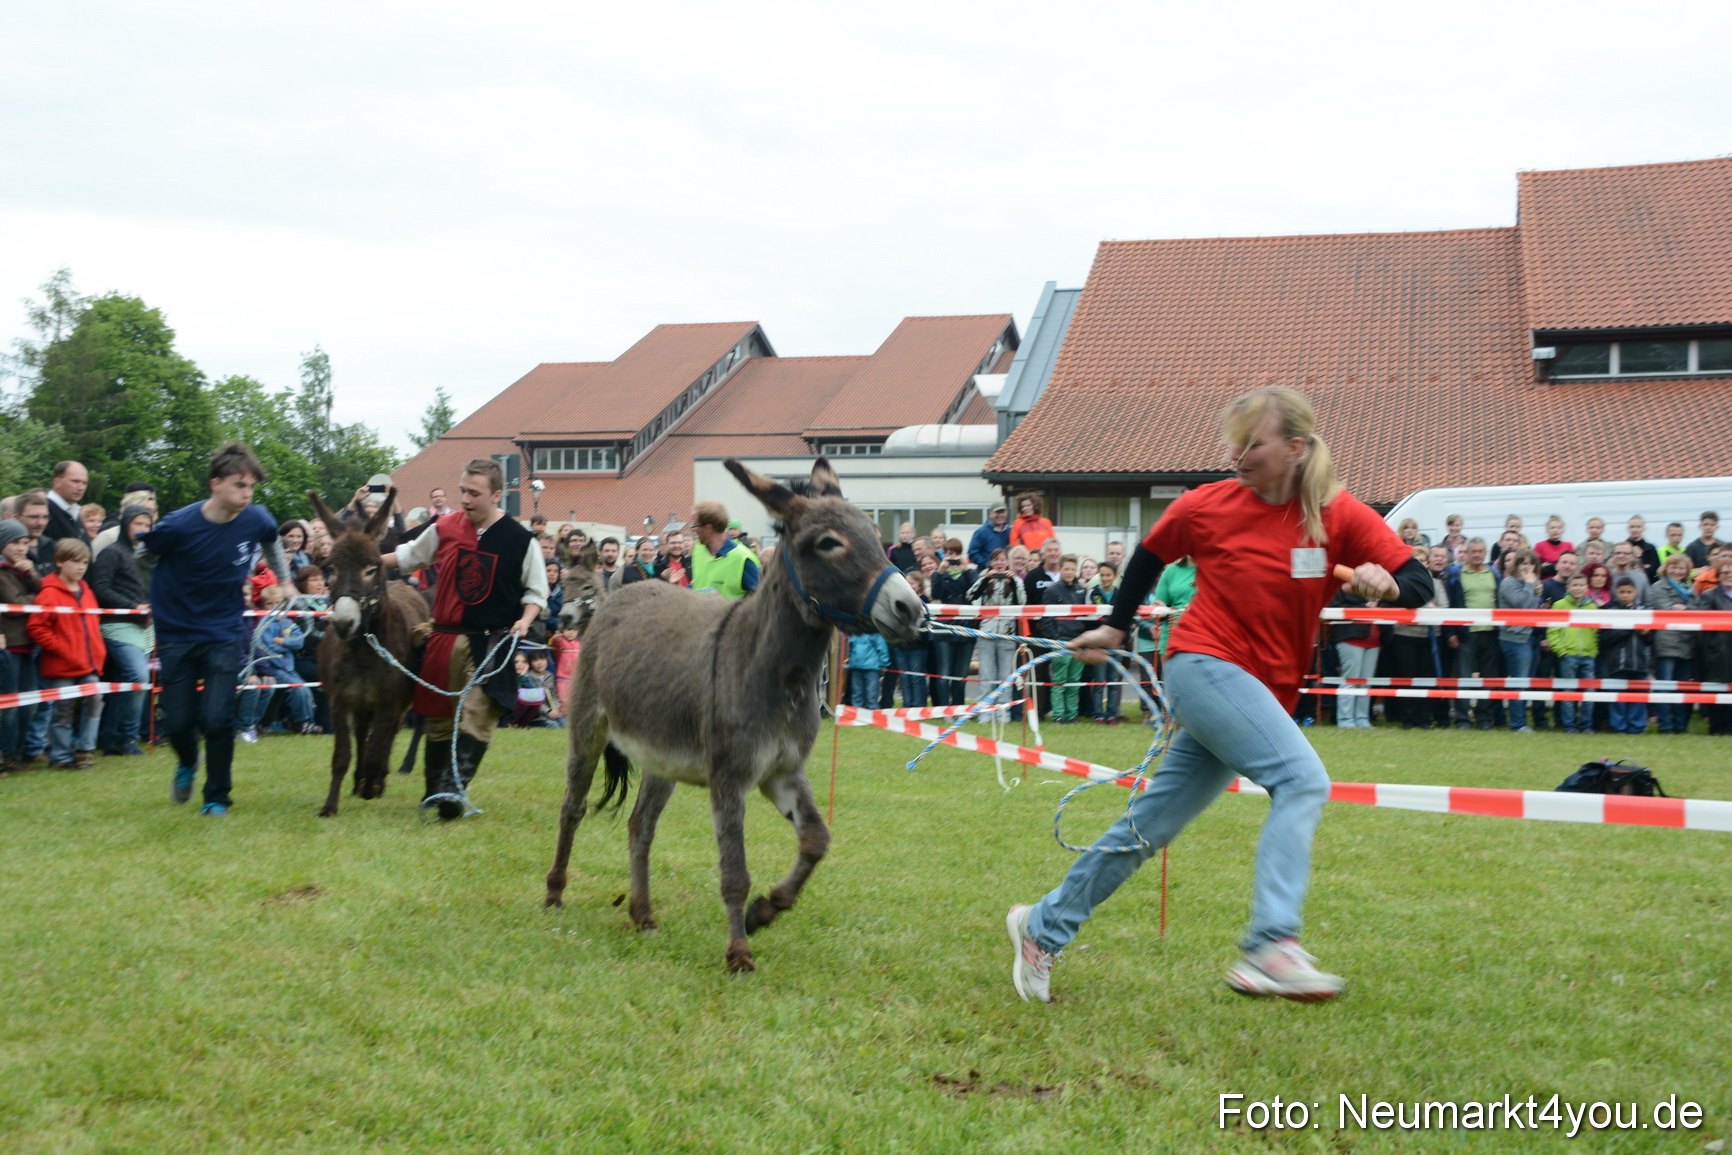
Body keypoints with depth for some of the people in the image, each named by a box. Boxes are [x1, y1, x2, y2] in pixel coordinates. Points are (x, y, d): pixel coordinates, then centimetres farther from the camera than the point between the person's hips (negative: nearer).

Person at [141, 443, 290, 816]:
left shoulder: (257, 519, -11)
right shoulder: (179, 526, -19)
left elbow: (272, 543, 15)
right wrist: (159, 603, 9)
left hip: (225, 634, 1)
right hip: (177, 634, -1)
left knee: (217, 719, -10)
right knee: (177, 721, 3)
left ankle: (217, 797, 9)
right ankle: (187, 763, 39)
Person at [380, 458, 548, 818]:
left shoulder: (520, 539, -5)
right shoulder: (444, 529, 3)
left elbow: (536, 592, 3)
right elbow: (408, 556, 20)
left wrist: (524, 621, -13)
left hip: (491, 644, -3)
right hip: (444, 638, 3)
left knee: (477, 717, -13)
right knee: (439, 717, 12)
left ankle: (453, 789, -15)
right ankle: (433, 790, 24)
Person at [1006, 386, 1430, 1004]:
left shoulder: (1341, 516, -3)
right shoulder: (1207, 506, -4)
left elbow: (1419, 583, -5)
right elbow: (1149, 554, 14)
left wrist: (1385, 585, -27)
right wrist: (1115, 628, 19)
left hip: (1264, 692, 4)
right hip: (1205, 665, -4)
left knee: (1149, 825, 9)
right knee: (1302, 778, -25)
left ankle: (1042, 927, 23)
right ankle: (1271, 947, -30)